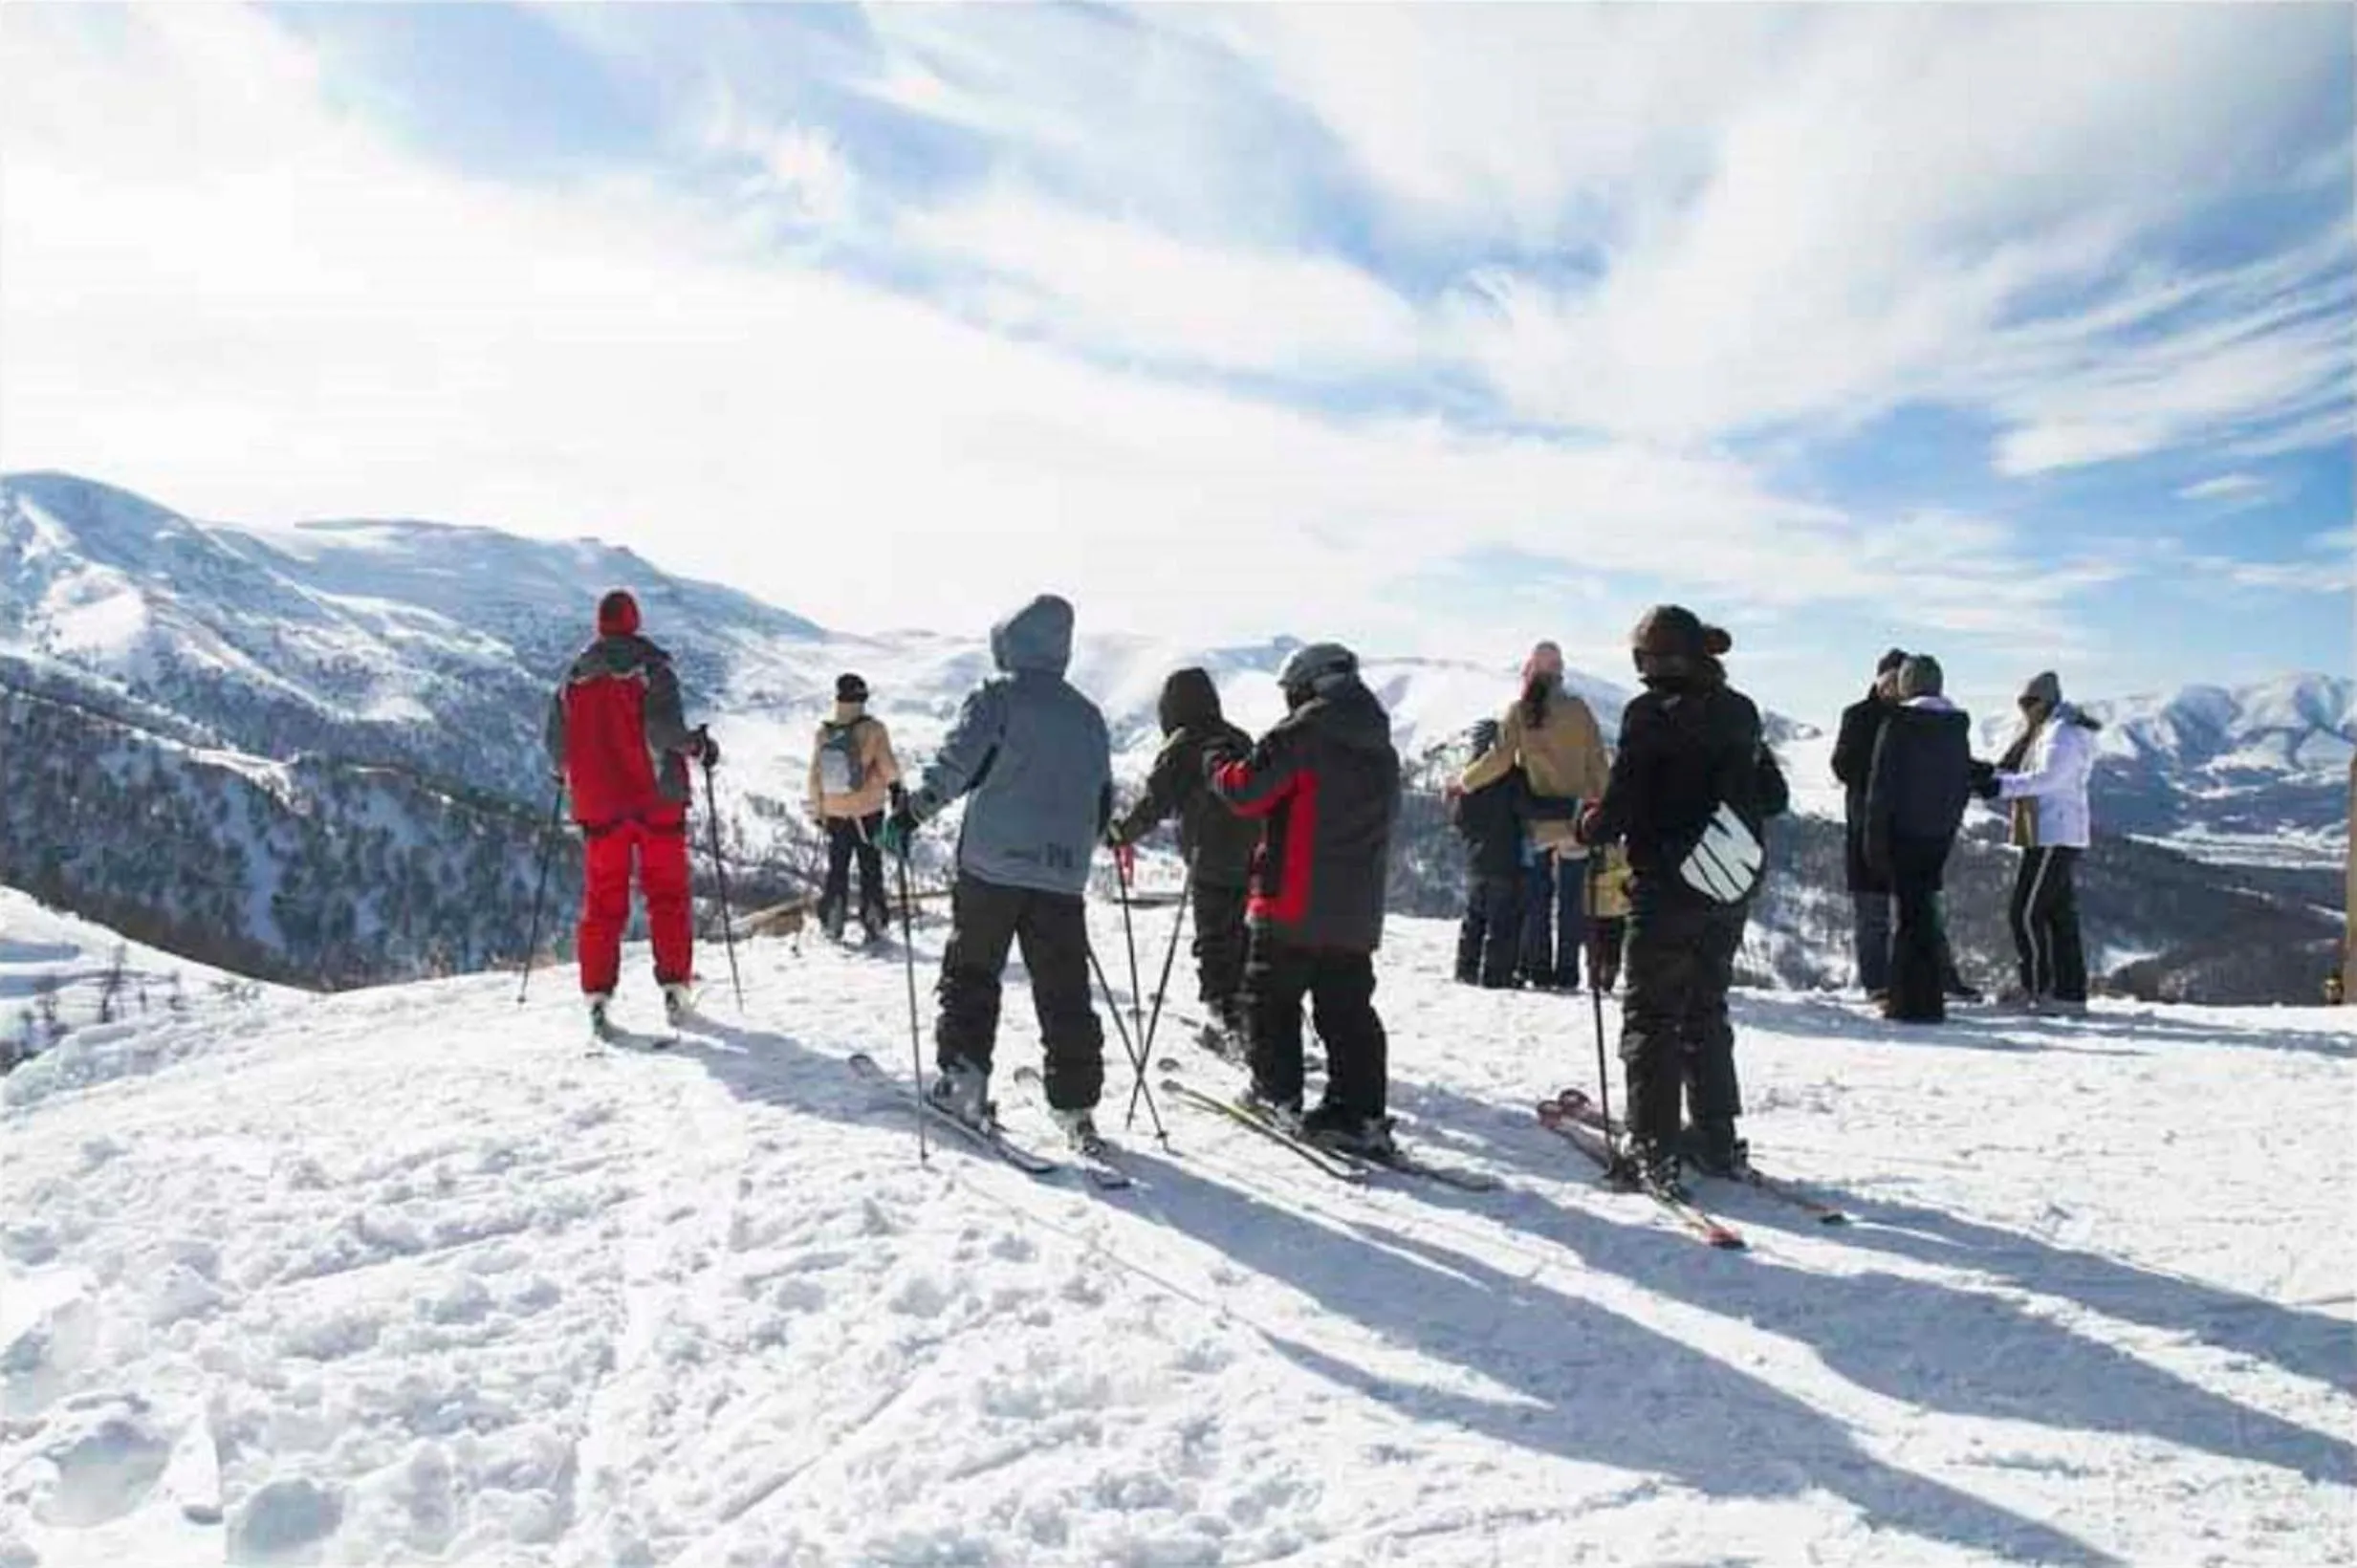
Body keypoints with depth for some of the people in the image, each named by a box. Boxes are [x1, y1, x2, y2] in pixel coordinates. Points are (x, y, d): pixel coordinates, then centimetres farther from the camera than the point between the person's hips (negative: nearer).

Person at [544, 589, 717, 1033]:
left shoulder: (575, 678, 7)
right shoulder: (651, 669, -6)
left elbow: (555, 741, 7)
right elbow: (662, 728, -19)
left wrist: (567, 771, 26)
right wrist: (699, 746, -3)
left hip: (598, 804, 3)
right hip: (655, 798, -3)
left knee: (602, 899, 8)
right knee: (667, 894, 5)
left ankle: (597, 992, 3)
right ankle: (675, 985, 3)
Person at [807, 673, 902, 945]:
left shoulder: (823, 733, -5)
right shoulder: (873, 729, -16)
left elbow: (815, 776, 1)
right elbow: (889, 769, -16)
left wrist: (817, 810, 12)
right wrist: (895, 782, 6)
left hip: (835, 814, 3)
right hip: (869, 812, -3)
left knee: (837, 869, 16)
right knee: (871, 868, 10)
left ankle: (831, 924, 20)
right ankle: (874, 923, 12)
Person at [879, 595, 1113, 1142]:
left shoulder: (998, 696, -1)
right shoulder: (1088, 715, 15)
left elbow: (954, 764, -14)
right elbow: (1103, 802, 20)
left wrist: (910, 812, -9)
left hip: (992, 865, -4)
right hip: (1063, 876, 4)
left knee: (971, 973, 10)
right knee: (1064, 991, 7)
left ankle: (962, 1079, 6)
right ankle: (1076, 1105, 9)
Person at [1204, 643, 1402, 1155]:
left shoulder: (1304, 731, -9)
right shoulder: (1380, 748, 15)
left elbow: (1247, 790, -11)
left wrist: (1219, 764, 9)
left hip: (1296, 902, -6)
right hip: (1358, 910, 7)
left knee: (1271, 996, 9)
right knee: (1348, 1008, 8)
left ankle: (1277, 1094, 14)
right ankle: (1361, 1113, 6)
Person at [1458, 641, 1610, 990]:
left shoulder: (1519, 712, -2)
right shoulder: (1579, 710, 1)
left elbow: (1500, 758, -8)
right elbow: (1597, 764, 2)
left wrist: (1465, 781, 5)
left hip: (1538, 815, 0)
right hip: (1575, 814, 0)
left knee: (1537, 895, 9)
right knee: (1571, 898, 6)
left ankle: (1538, 971, 8)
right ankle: (1566, 973, 6)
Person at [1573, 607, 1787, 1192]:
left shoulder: (1650, 713, -13)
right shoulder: (1740, 711, 6)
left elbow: (1621, 805, -16)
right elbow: (1774, 796, 13)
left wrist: (1583, 832, 3)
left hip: (1667, 886, -6)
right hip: (1731, 887, 6)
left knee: (1651, 1014, 2)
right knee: (1706, 1009, 18)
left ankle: (1653, 1148, 1)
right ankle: (1717, 1138, 23)